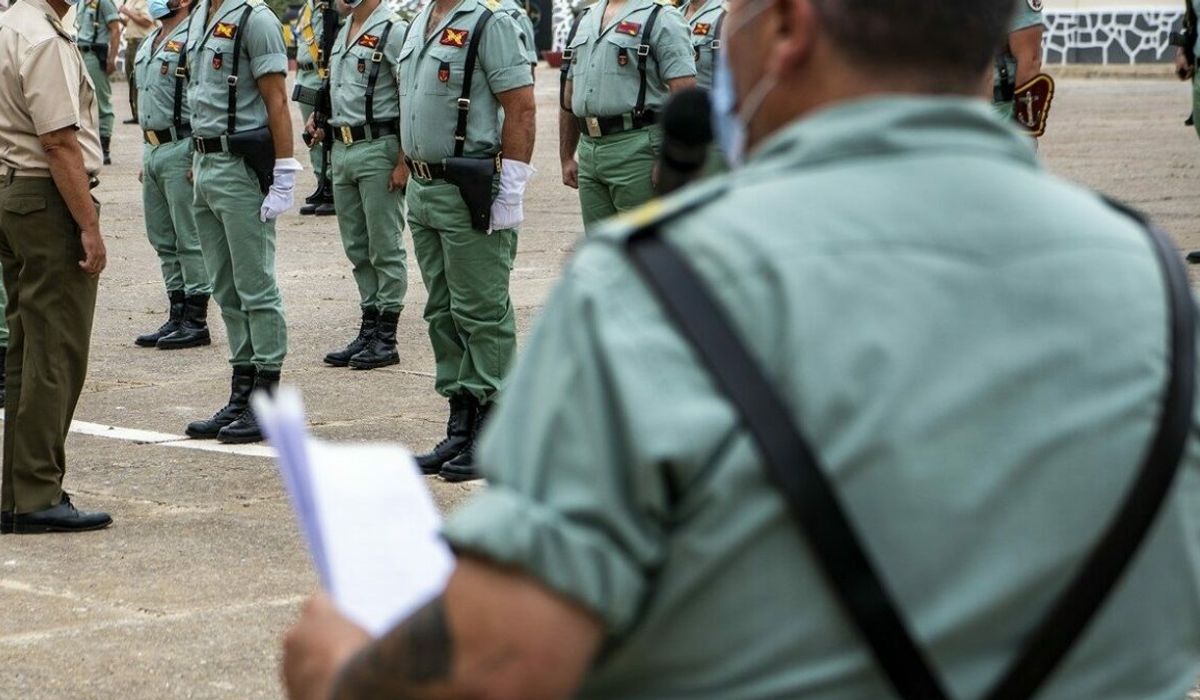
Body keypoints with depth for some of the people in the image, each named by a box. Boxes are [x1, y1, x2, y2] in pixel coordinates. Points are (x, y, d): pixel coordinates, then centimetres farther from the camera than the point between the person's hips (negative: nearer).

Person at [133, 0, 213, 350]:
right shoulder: (151, 43, 17)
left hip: (181, 150, -10)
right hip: (152, 149, 10)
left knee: (190, 241, -4)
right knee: (164, 241, 13)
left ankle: (196, 322, 1)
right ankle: (177, 317, 19)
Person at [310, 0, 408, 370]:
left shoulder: (393, 31, -12)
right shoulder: (343, 33, 15)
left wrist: (403, 162, -20)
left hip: (378, 149, -9)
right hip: (342, 148, 9)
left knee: (385, 248, -2)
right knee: (357, 248, 12)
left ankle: (386, 339, 3)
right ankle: (368, 330, 19)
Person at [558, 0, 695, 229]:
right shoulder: (585, 19, 18)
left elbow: (685, 94, -14)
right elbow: (569, 96, 23)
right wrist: (566, 158, 19)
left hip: (637, 151, -7)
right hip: (589, 149, 7)